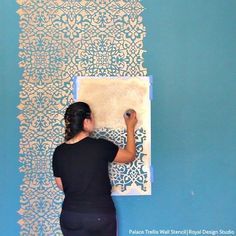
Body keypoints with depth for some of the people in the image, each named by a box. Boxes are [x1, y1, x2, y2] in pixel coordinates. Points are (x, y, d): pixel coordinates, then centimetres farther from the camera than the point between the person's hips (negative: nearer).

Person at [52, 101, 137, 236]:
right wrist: (130, 128, 13)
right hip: (100, 216, -3)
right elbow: (130, 156, 2)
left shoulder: (59, 152, -4)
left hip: (70, 217, 3)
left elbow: (61, 186, 8)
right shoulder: (100, 146, -15)